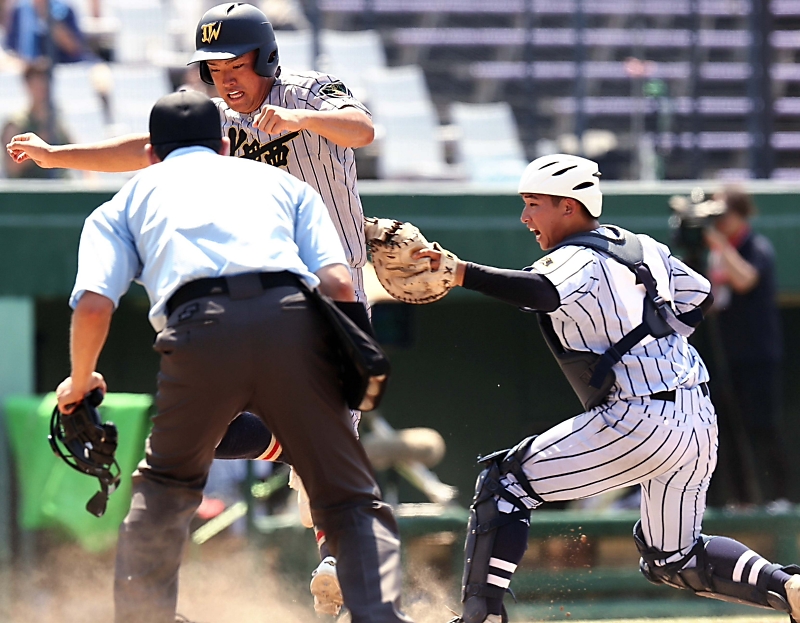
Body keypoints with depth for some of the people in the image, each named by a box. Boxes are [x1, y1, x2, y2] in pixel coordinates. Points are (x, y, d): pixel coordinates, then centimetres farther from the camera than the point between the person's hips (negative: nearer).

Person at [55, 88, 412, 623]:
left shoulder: (127, 201, 32)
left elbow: (94, 304, 14)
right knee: (352, 501, 5)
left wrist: (80, 382, 32)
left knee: (165, 486, 25)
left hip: (199, 331, 0)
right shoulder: (282, 182, 34)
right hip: (292, 319, 0)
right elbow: (338, 283, 16)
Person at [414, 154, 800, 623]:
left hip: (640, 420, -8)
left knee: (504, 484, 0)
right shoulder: (640, 246, 16)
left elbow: (544, 293, -30)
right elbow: (699, 296, 27)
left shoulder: (577, 259, -8)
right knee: (674, 559, 20)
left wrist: (462, 273, -36)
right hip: (700, 421, 8)